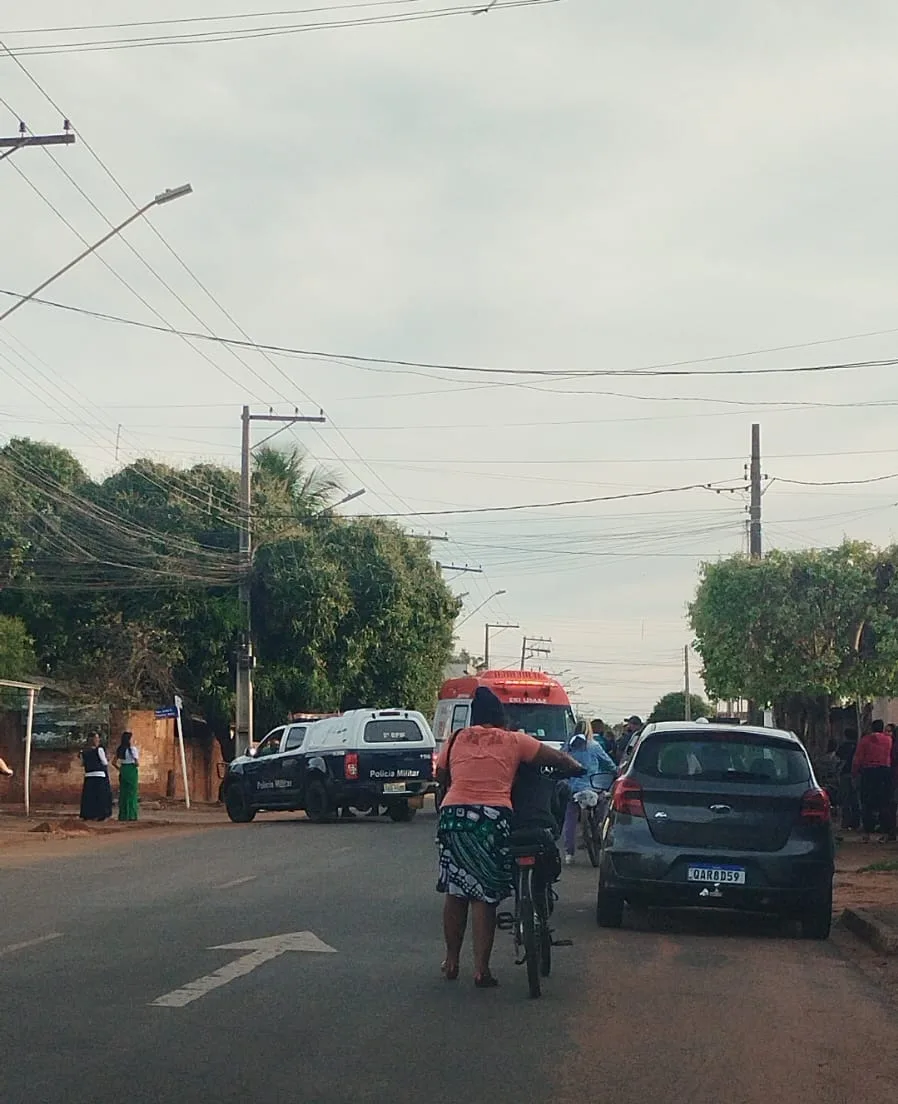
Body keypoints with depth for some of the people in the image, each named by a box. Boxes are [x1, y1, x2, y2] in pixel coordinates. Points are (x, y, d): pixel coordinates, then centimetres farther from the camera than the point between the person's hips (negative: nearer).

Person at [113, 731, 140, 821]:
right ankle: (131, 815, 0)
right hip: (131, 770, -6)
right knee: (132, 793, 0)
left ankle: (123, 815, 12)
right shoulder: (133, 749, -10)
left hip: (123, 771, 6)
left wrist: (119, 769, 15)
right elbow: (137, 763, -15)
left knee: (123, 793, 10)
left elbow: (114, 762, 10)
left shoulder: (120, 749, 9)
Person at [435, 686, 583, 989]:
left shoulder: (457, 740, 12)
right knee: (484, 897, 3)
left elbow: (440, 776, 22)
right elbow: (558, 758, 7)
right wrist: (577, 769, 26)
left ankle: (451, 962, 24)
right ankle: (481, 970, 2)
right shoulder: (514, 741, 6)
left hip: (454, 815, 2)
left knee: (455, 893, 15)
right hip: (493, 818, -2)